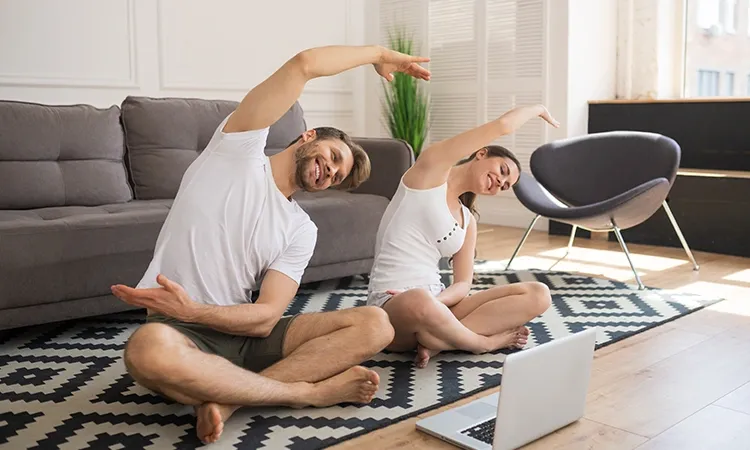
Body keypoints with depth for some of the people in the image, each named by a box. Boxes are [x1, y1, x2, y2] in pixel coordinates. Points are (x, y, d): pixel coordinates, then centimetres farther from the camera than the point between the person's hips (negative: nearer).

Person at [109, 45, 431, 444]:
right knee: (148, 350, -42)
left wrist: (191, 310, -23)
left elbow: (266, 318, -6)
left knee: (375, 325, -11)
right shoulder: (238, 151, 0)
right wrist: (378, 54, 3)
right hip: (183, 334, -4)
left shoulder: (302, 230, 9)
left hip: (246, 333, 5)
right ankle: (308, 391, -20)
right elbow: (305, 64, -11)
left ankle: (228, 398, -25)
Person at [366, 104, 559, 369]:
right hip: (391, 305, -6)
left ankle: (439, 340, -22)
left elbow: (463, 285, 7)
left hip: (436, 302, 7)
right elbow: (502, 126, -5)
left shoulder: (468, 220, 18)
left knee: (538, 295, -9)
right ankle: (486, 342, -13)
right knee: (419, 302, -44)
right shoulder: (431, 168, 0)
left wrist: (436, 301, -16)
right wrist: (538, 109, 15)